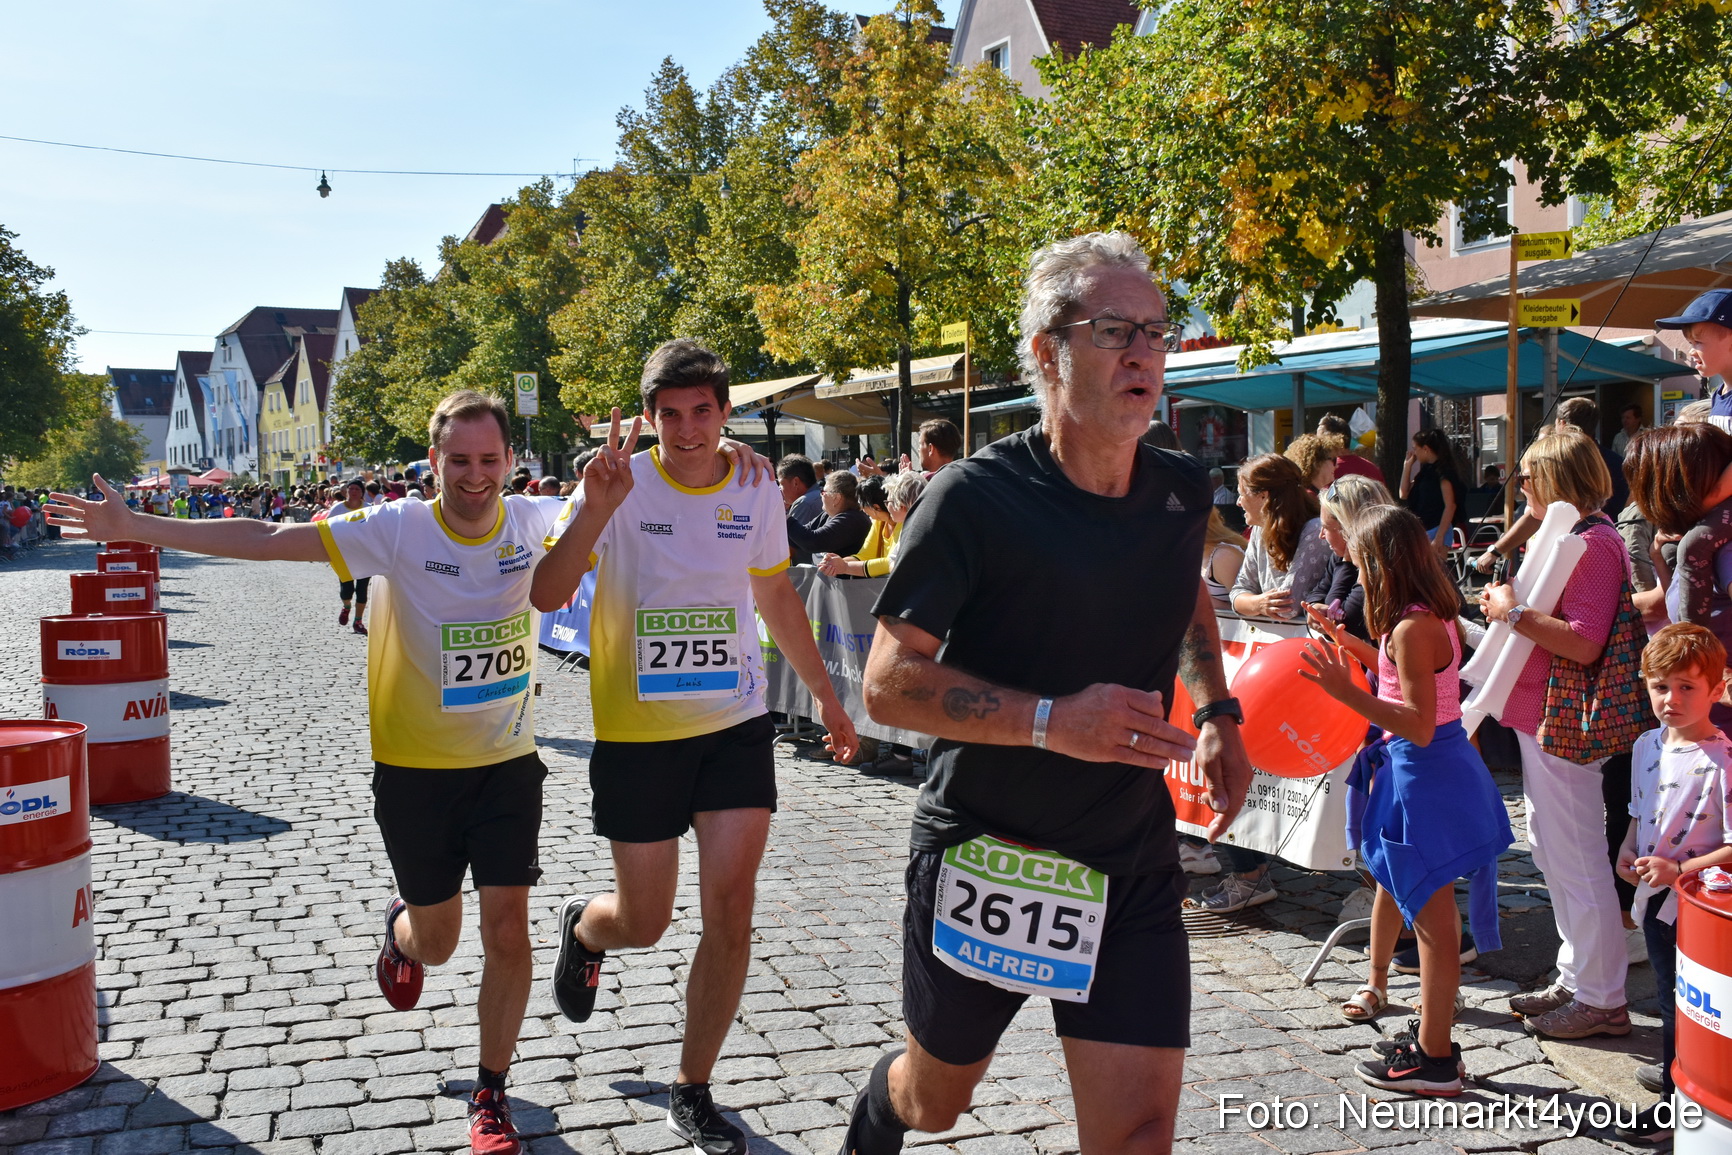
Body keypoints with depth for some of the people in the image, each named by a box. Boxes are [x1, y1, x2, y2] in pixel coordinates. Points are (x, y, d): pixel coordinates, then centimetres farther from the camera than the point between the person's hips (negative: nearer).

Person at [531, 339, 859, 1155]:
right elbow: (546, 596, -19)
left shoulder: (756, 494, 1)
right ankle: (582, 926, 47)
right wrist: (596, 507, -32)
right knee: (643, 923, 8)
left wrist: (823, 692, 20)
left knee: (730, 912, -2)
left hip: (736, 725, 3)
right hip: (636, 731, -2)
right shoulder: (620, 486, -10)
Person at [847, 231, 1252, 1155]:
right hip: (982, 858, -3)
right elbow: (890, 682, -19)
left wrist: (1217, 712, 7)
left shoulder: (1182, 490, -1)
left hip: (1131, 867, 4)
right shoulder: (977, 499, -17)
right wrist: (1053, 719, -30)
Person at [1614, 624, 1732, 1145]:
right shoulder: (1647, 746, 4)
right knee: (1672, 1002, 20)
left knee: (1684, 1010, 5)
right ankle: (1681, 1077, 35)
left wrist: (1679, 870, -24)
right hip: (1655, 899, 7)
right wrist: (1627, 850, 1)